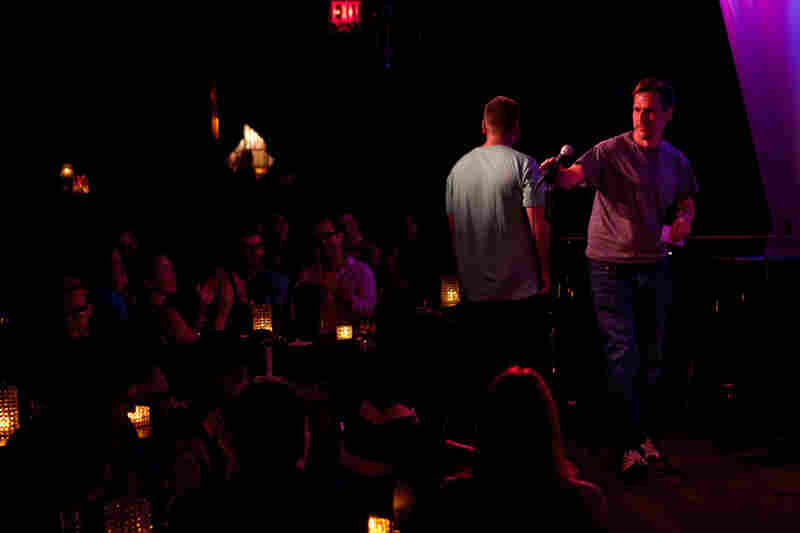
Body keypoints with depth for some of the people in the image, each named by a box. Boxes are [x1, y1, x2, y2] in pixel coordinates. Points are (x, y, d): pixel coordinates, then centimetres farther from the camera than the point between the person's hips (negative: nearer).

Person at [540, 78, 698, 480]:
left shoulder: (677, 163, 8)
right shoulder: (610, 152, -8)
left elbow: (687, 204, 23)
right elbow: (573, 176, -24)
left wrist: (683, 221, 0)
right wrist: (554, 173, -46)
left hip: (654, 267, 5)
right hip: (612, 267, -5)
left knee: (651, 356, 12)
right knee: (623, 355, -7)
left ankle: (647, 435, 26)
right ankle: (629, 446, -4)